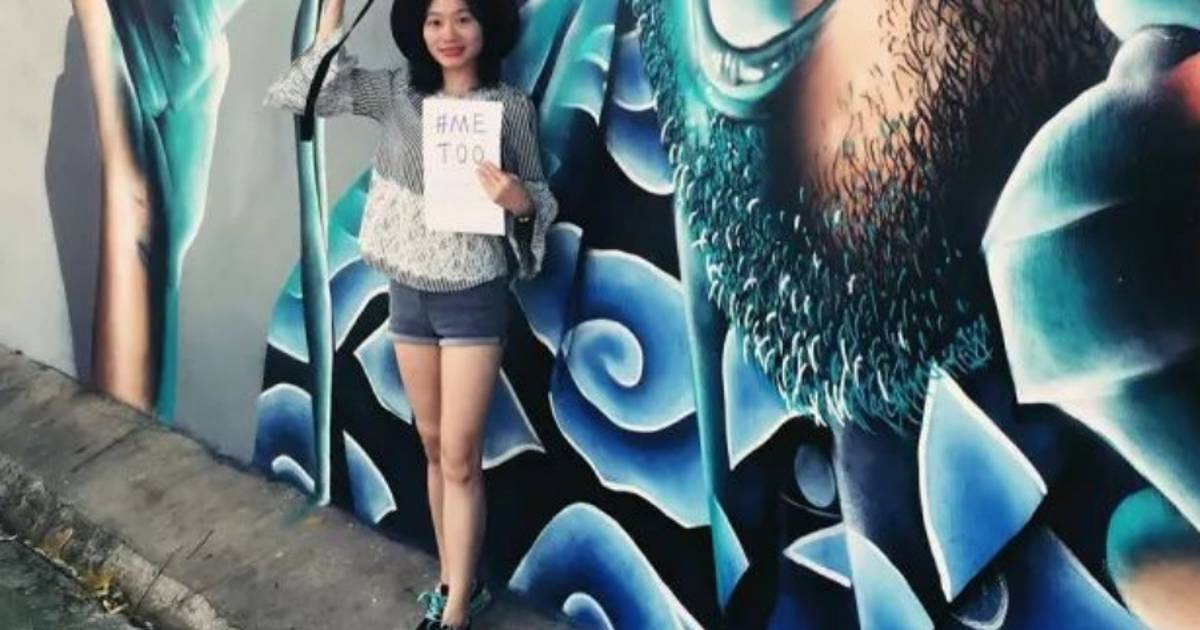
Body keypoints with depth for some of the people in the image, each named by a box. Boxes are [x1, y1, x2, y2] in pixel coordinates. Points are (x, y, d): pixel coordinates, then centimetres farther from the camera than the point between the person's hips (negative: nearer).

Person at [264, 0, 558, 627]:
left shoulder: (511, 105, -7)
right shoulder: (398, 90, 2)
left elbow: (537, 197, 0)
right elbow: (306, 92, -4)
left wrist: (520, 201, -23)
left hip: (473, 298, -4)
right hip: (408, 293, 4)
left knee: (460, 456, -1)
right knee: (433, 446, 14)